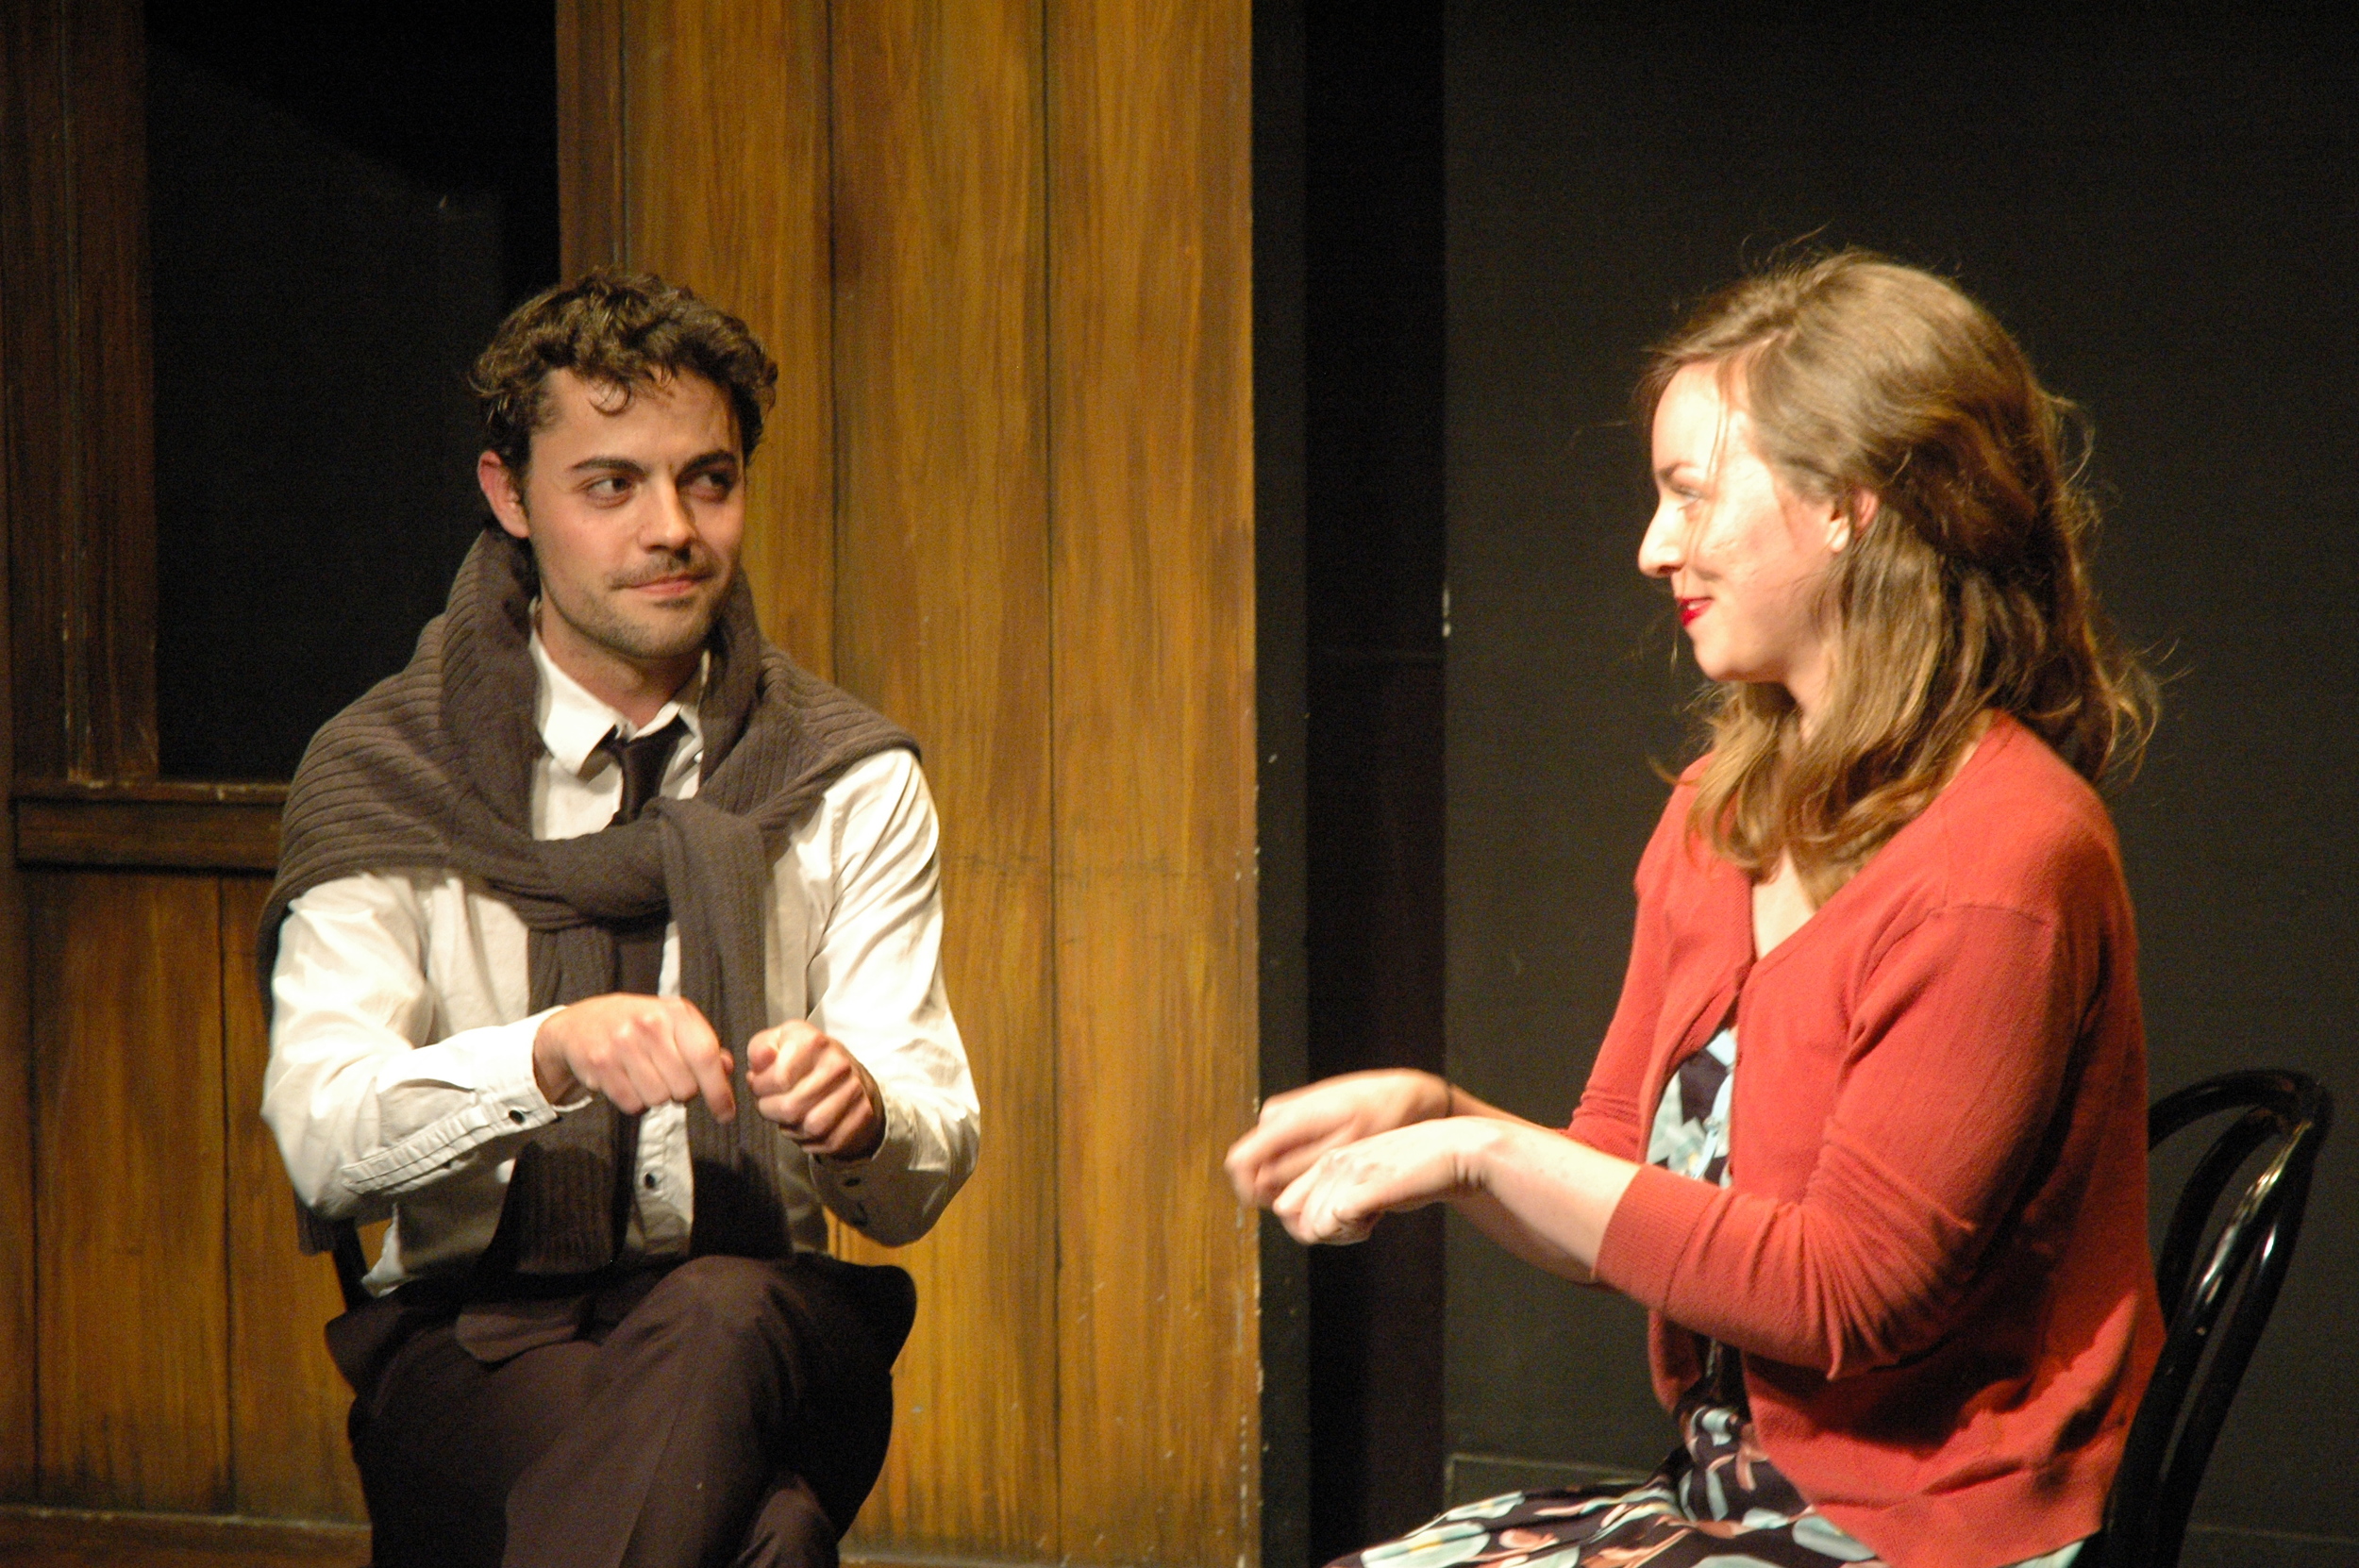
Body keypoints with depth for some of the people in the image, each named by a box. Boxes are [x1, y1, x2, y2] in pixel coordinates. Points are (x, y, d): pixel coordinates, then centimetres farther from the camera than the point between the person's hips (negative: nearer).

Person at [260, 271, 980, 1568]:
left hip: (763, 1320, 3)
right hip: (472, 1339, -3)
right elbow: (320, 1138, -11)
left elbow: (923, 1181, 1)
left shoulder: (854, 785, 8)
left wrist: (860, 1107, -24)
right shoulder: (384, 780, 3)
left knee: (718, 1318, -35)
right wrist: (554, 1051, -30)